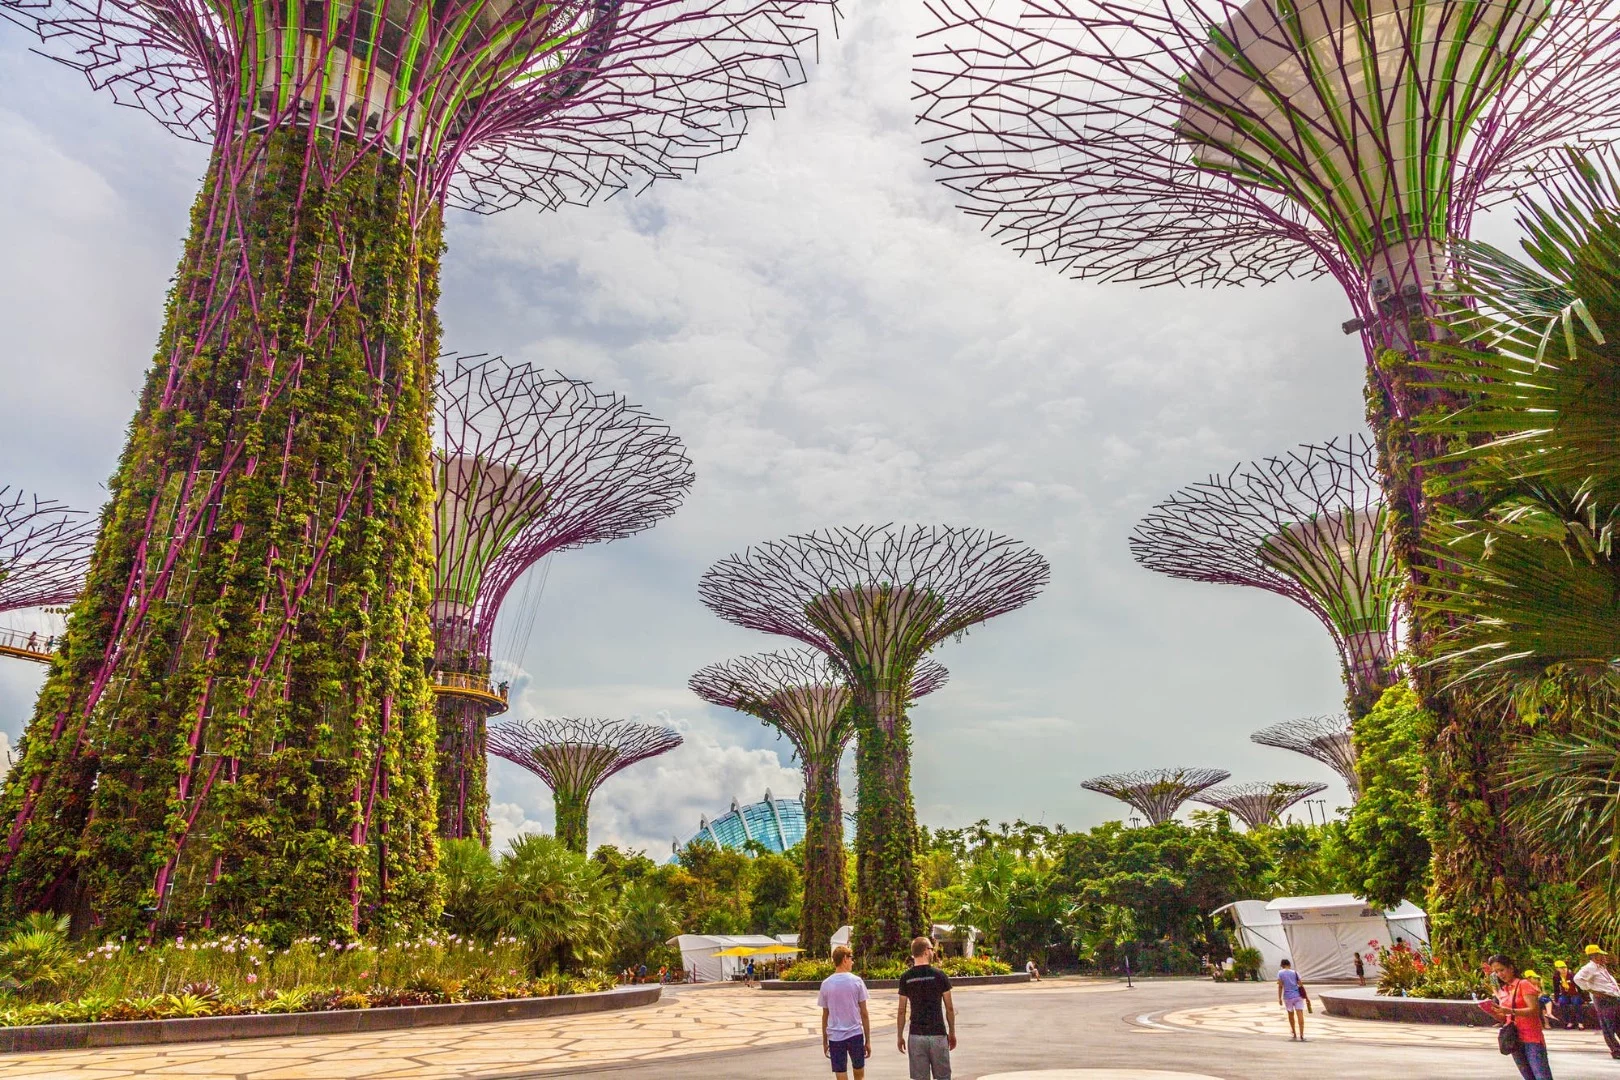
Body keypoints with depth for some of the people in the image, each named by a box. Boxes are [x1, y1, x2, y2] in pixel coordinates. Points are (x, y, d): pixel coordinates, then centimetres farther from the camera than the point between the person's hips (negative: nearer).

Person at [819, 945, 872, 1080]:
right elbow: (864, 1013, -3)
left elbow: (825, 1016, 4)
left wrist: (824, 1041, 14)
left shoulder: (826, 984, 0)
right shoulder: (856, 981, -5)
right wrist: (868, 1040, 5)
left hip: (835, 1037, 1)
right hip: (855, 1034, -1)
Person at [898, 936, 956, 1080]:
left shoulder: (906, 977, -2)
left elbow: (902, 1011, -1)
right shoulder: (939, 975, -6)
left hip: (916, 1035, 1)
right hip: (938, 1034, -1)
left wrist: (900, 1036, 9)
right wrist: (952, 1033, 10)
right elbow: (949, 1009, -1)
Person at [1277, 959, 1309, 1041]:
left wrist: (1279, 998, -1)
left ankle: (1294, 1034, 27)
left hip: (1288, 997, 0)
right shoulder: (1295, 972, 3)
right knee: (1300, 1015, -6)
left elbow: (1280, 986, -5)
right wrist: (1306, 996, 6)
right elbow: (1301, 985, 0)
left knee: (1291, 1016, 17)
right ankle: (1301, 1035, -14)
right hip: (1298, 996, 0)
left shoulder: (1280, 973, 1)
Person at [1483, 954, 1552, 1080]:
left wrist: (1510, 1011, -29)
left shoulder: (1524, 984, -6)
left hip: (1532, 1038, -7)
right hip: (1514, 1039, 7)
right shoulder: (1502, 991, 13)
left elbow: (1534, 1010, -17)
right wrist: (1493, 1012, -5)